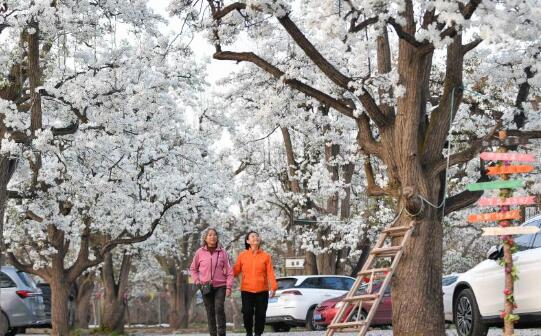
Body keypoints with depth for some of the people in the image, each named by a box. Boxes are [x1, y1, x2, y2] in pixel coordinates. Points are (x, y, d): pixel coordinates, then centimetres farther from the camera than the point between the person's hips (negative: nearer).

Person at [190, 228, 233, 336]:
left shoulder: (222, 252, 0)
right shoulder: (200, 252, 1)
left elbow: (229, 271, 0)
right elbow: (193, 268, 13)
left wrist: (229, 287, -6)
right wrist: (197, 281, 2)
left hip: (220, 286, -1)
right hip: (206, 287, 1)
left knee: (219, 309, -14)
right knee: (210, 311, 5)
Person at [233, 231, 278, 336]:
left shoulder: (265, 256, 3)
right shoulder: (242, 255, 4)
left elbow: (270, 273, -2)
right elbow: (236, 270, 4)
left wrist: (273, 287, -10)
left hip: (262, 291, 0)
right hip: (246, 290, 0)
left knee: (260, 314, 1)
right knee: (247, 313, -4)